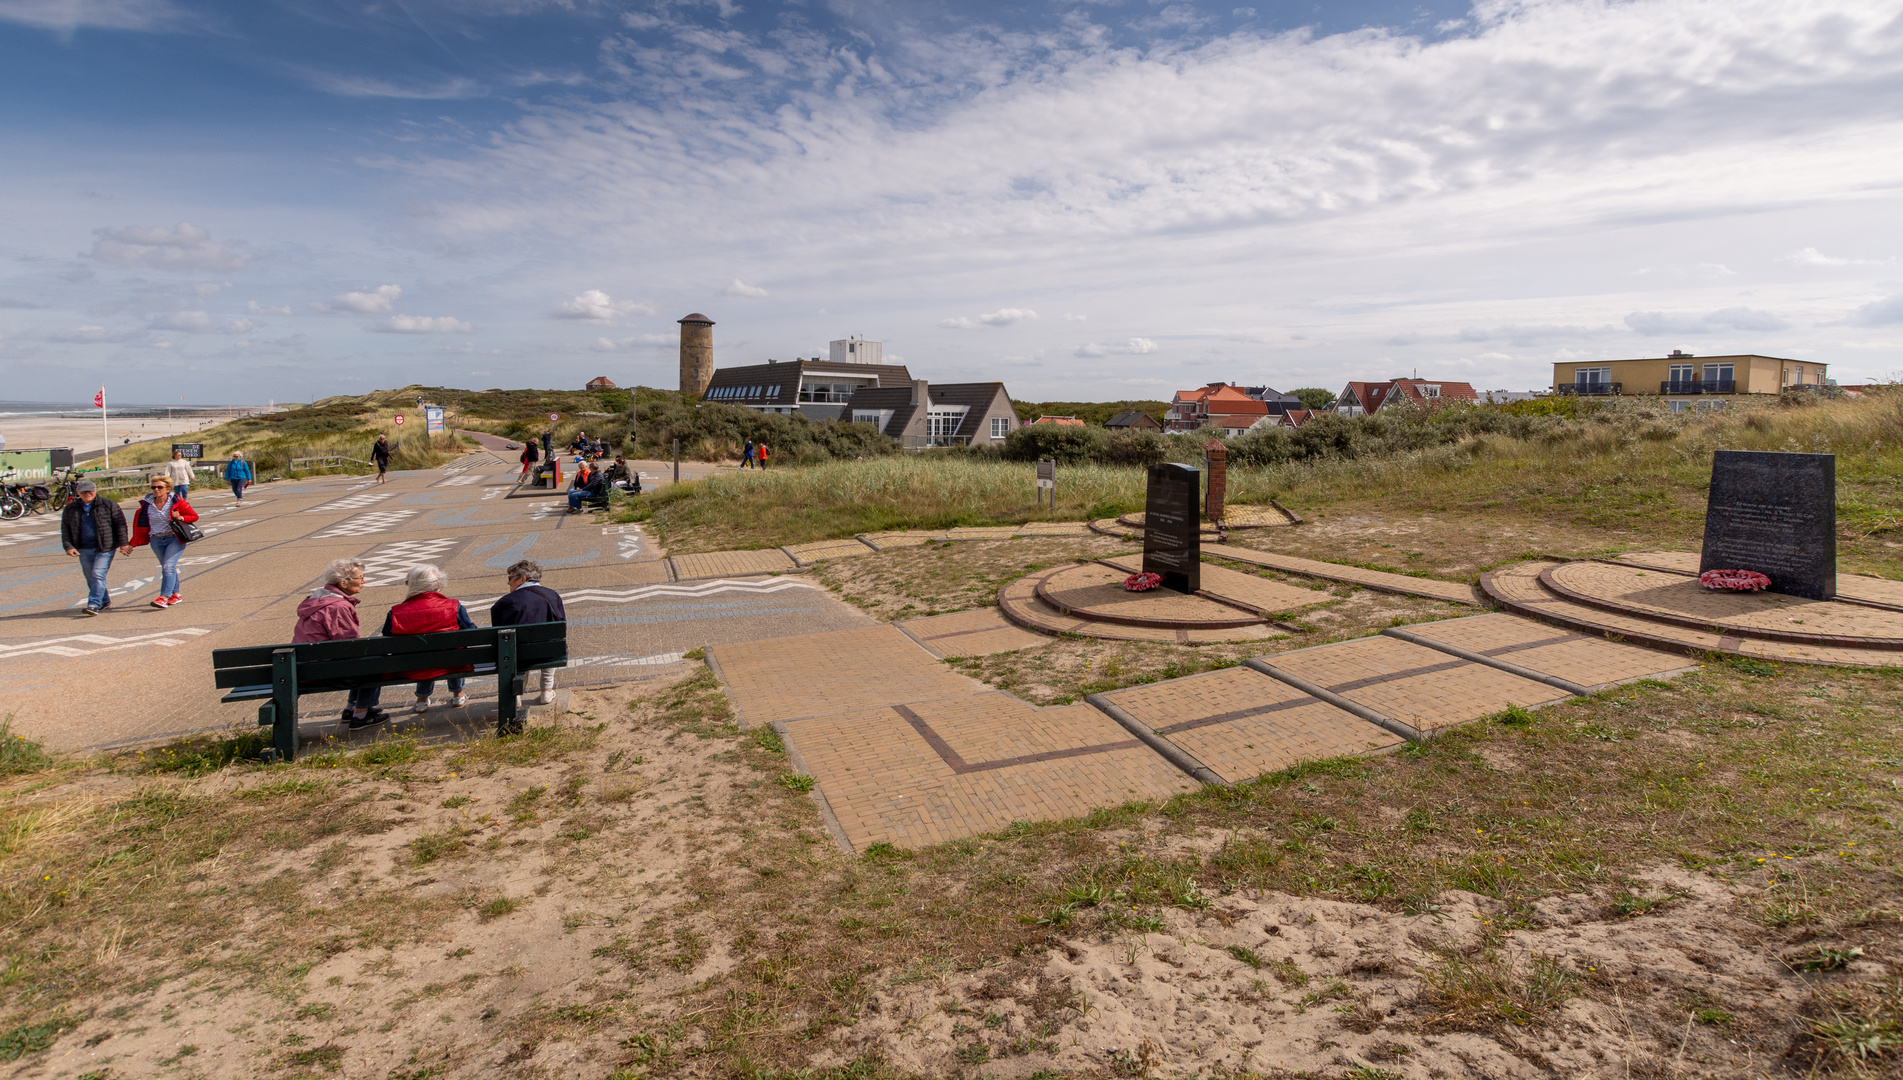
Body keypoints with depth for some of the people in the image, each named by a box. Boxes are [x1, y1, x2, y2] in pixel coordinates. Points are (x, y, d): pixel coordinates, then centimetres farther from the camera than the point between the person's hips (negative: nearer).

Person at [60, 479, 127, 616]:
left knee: (98, 575, -14)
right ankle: (104, 601, 24)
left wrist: (123, 543, -6)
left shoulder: (108, 505, 1)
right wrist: (68, 546, 0)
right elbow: (65, 529, 14)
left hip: (105, 548, -5)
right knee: (90, 578, 9)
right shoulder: (70, 509, 10)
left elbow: (120, 524, 0)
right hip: (84, 549, 5)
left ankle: (94, 605, -15)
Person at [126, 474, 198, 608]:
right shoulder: (147, 505, 6)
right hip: (156, 540, 5)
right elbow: (141, 527, 11)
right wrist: (131, 544, 7)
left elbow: (194, 516, 3)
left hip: (175, 538, -4)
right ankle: (175, 594, 22)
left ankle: (164, 597, -20)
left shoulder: (176, 502, -3)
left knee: (168, 566, -16)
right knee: (166, 568, 11)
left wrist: (180, 518, -17)